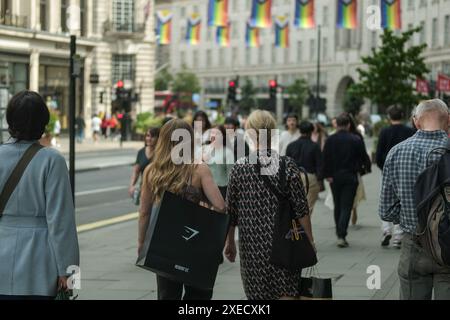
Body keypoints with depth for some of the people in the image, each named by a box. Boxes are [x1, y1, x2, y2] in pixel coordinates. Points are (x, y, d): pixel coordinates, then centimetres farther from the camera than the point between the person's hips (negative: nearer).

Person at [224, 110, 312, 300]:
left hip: (252, 244, 1)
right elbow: (301, 209, -4)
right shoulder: (287, 165, -5)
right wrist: (310, 240, 6)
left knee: (258, 294, 10)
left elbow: (231, 211, 3)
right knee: (287, 293, 4)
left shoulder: (239, 168, -3)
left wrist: (229, 242, 15)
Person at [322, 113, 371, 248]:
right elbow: (364, 158, -3)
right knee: (346, 207, -2)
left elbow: (325, 159, -8)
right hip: (350, 177, -2)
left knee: (337, 206, 16)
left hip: (334, 177, 2)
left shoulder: (330, 140, -4)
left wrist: (327, 175, -3)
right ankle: (341, 236, -13)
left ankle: (339, 234, 24)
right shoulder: (356, 140, -8)